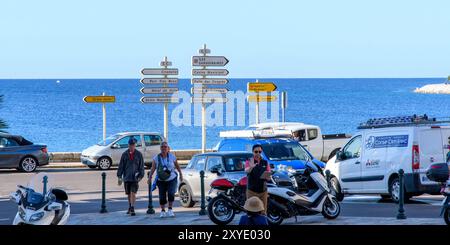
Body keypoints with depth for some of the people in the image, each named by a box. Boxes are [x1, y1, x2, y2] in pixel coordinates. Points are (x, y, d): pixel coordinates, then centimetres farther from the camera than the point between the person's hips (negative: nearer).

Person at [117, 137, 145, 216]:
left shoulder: (139, 154, 1)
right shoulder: (125, 154, 4)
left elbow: (141, 166, 3)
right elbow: (121, 166, 7)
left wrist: (140, 176, -6)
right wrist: (119, 177, 3)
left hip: (135, 178, -2)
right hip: (126, 177, 2)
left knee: (133, 193, -13)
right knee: (128, 194, 11)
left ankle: (132, 209, -14)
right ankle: (130, 208, 27)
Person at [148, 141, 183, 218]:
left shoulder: (172, 157, -3)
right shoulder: (156, 158, -4)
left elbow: (177, 166, 10)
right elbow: (153, 168, -7)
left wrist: (180, 174, 14)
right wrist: (150, 177, -16)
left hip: (171, 179, -1)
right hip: (161, 180, 1)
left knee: (171, 193, -18)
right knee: (162, 196, -1)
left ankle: (170, 210, -3)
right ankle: (163, 211, 18)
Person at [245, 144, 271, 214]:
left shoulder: (265, 163, 9)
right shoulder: (249, 161, -1)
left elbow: (269, 178, 9)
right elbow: (246, 170, -23)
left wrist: (267, 176, -16)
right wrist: (251, 167, -46)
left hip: (263, 191, 3)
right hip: (252, 190, -3)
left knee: (263, 212, 6)